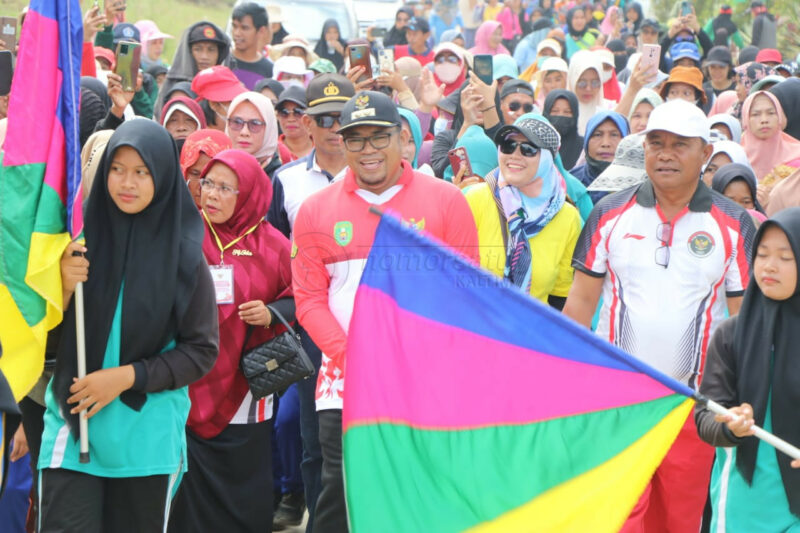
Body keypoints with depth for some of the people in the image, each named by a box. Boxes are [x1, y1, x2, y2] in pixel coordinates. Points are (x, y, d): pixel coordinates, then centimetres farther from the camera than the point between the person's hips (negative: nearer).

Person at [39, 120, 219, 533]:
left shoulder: (184, 254, -4)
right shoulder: (80, 238, -1)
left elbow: (202, 350, -2)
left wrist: (129, 376, -13)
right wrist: (63, 287, -17)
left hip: (148, 434, 0)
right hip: (73, 425, 0)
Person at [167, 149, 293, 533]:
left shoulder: (272, 245, 3)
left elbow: (299, 299, 11)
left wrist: (272, 314, -8)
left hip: (246, 390, 1)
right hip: (191, 391, -1)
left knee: (247, 501, 5)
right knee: (190, 489, 3)